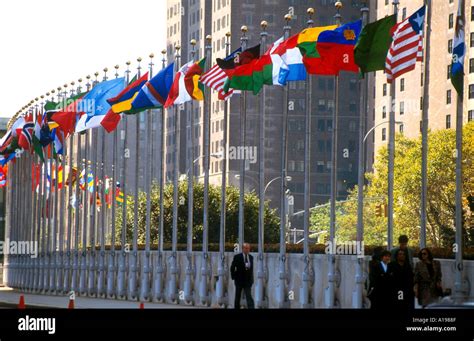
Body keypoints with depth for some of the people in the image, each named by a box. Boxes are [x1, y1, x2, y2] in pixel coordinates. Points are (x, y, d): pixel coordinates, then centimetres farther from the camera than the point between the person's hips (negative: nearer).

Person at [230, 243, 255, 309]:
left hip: (247, 281, 2)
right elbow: (232, 268, -1)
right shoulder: (237, 257, -7)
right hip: (239, 280, -2)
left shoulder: (251, 257, 5)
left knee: (249, 297, -10)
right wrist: (234, 277, -3)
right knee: (237, 297, 10)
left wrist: (251, 279, 8)